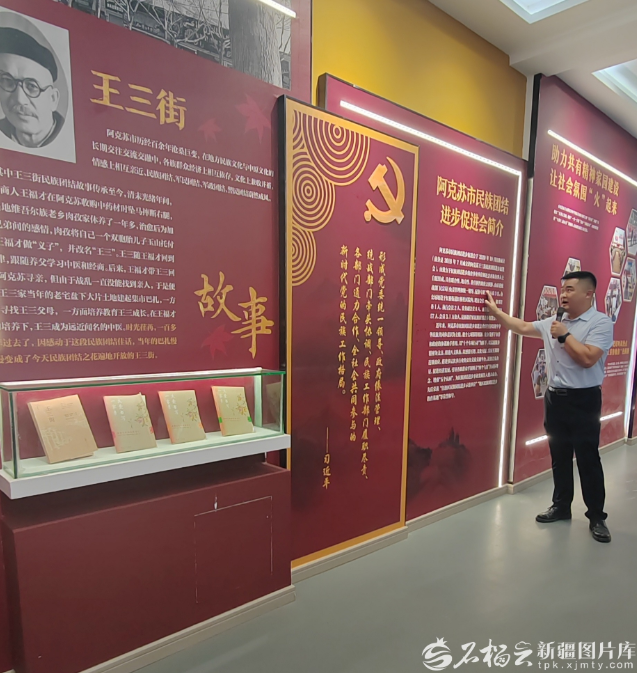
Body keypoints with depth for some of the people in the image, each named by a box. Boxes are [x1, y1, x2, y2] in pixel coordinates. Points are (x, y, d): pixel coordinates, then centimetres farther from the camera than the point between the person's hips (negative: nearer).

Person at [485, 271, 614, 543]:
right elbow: (523, 327, 16)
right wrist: (496, 311, 15)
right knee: (559, 456, 14)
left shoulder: (601, 323, -10)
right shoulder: (553, 323, 9)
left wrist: (564, 335, -14)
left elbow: (587, 359, -22)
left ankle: (596, 517, 17)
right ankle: (561, 506, 28)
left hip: (584, 400, -6)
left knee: (588, 459, 2)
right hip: (555, 398, 6)